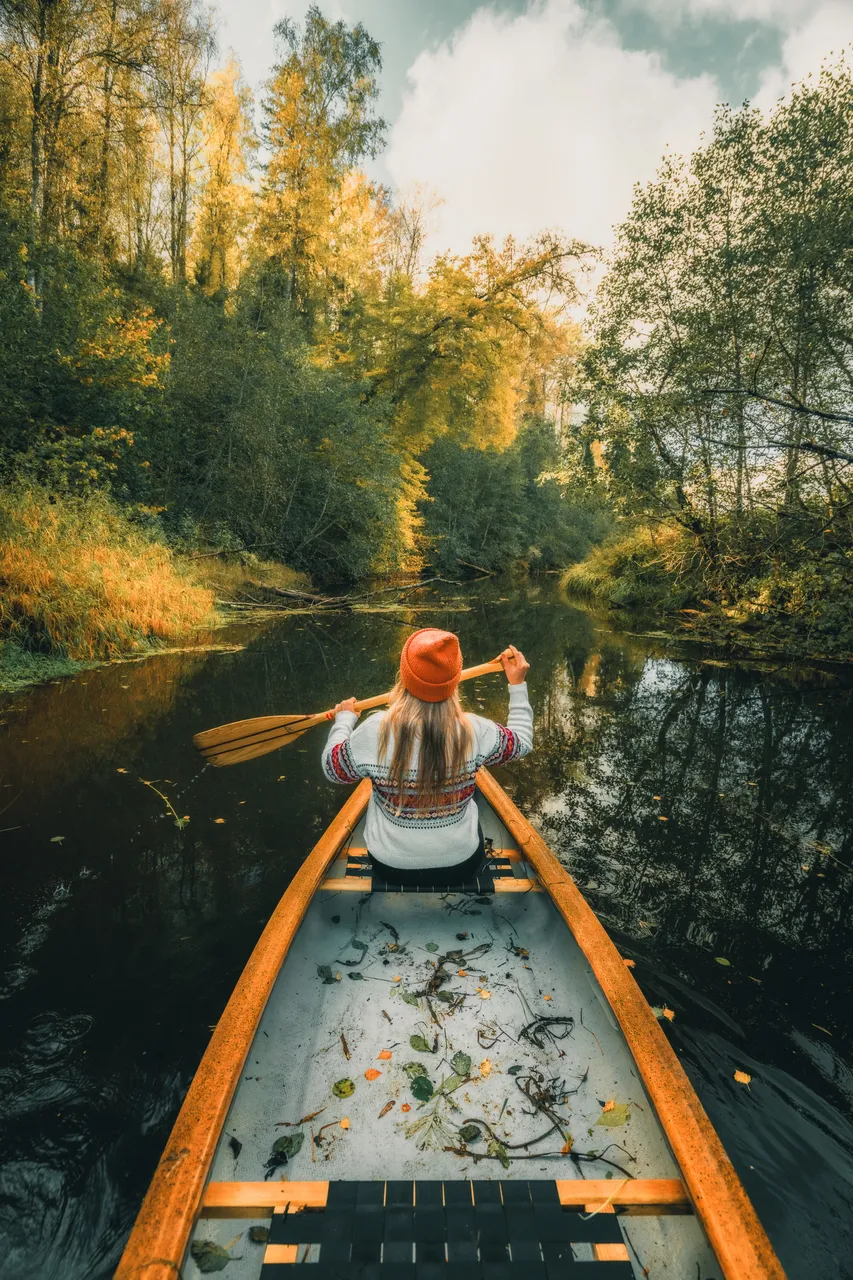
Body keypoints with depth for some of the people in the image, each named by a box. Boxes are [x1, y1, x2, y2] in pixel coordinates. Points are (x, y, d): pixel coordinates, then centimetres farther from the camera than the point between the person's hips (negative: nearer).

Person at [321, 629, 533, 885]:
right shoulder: (475, 731, -24)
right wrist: (518, 684, 6)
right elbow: (522, 742, -2)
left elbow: (331, 768, -7)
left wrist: (344, 718, 8)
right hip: (461, 866, 1)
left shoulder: (375, 732, -27)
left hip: (391, 867, 0)